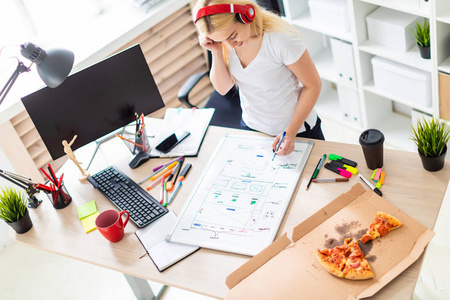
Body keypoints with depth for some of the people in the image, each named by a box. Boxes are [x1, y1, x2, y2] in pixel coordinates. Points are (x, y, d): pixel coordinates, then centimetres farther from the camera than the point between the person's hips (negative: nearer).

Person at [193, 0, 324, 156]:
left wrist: (291, 132, -23)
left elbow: (313, 85, -20)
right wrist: (216, 52, -26)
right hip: (251, 126, 4)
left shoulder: (282, 38, -31)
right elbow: (223, 88, -10)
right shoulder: (224, 39, -15)